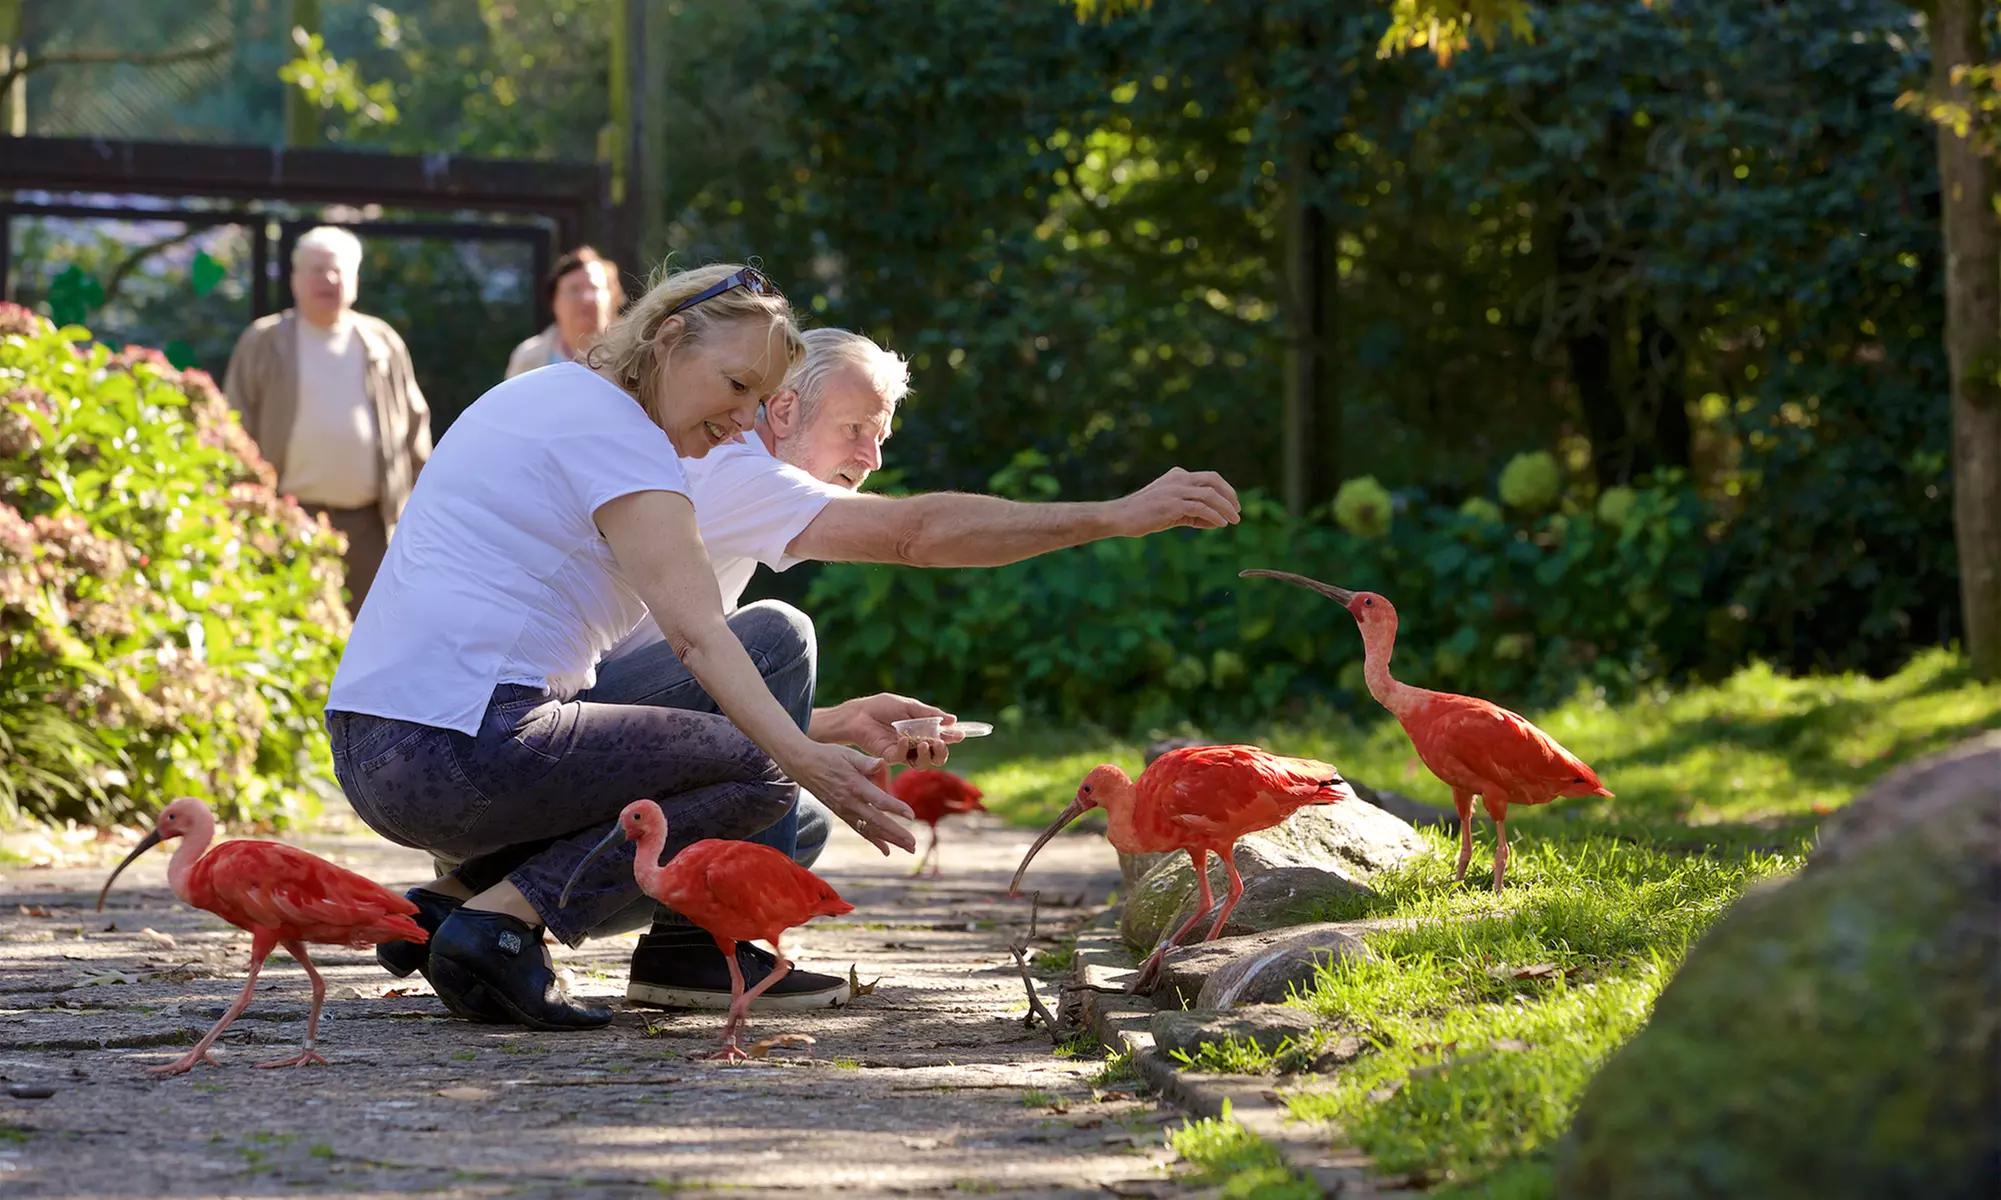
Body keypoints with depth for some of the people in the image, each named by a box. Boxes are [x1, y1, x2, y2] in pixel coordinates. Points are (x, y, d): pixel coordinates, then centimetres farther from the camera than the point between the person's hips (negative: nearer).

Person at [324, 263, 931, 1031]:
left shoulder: (545, 395, 23)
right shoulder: (616, 432, -7)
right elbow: (696, 633, -20)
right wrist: (807, 761, -29)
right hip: (458, 749, -10)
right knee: (761, 774, -6)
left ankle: (452, 897, 8)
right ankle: (504, 918, -14)